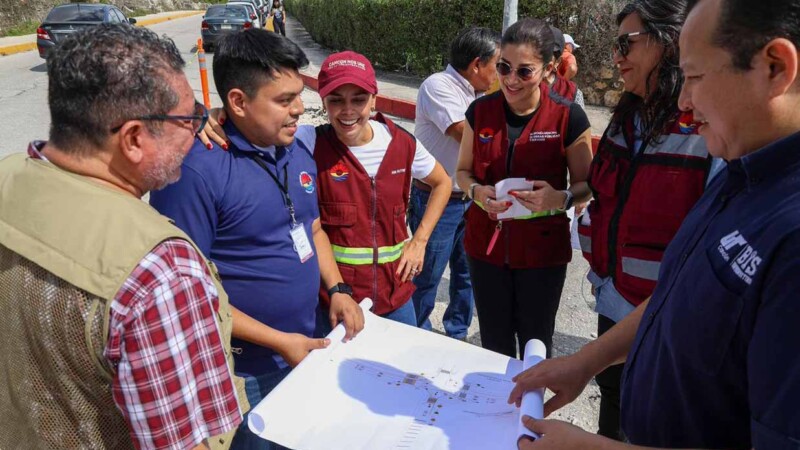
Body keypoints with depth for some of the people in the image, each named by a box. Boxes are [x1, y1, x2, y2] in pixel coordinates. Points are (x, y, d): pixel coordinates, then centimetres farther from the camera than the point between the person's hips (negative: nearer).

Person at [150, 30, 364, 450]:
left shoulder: (299, 142, -1)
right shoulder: (196, 168, -24)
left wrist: (336, 289, -2)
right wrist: (279, 341, -18)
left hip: (307, 346, 7)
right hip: (244, 372, -6)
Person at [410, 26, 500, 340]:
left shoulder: (477, 92, 6)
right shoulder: (438, 86, -15)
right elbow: (469, 134, -26)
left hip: (470, 198, 7)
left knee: (467, 273, 16)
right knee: (427, 277, 7)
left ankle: (457, 335, 35)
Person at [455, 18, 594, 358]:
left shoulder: (569, 117, -10)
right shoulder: (480, 111, -2)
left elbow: (585, 185, -2)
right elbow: (463, 171, 8)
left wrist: (560, 198, -24)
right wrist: (477, 191, -14)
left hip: (542, 250, -2)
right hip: (486, 245, 2)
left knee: (535, 344, 14)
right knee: (493, 343, 16)